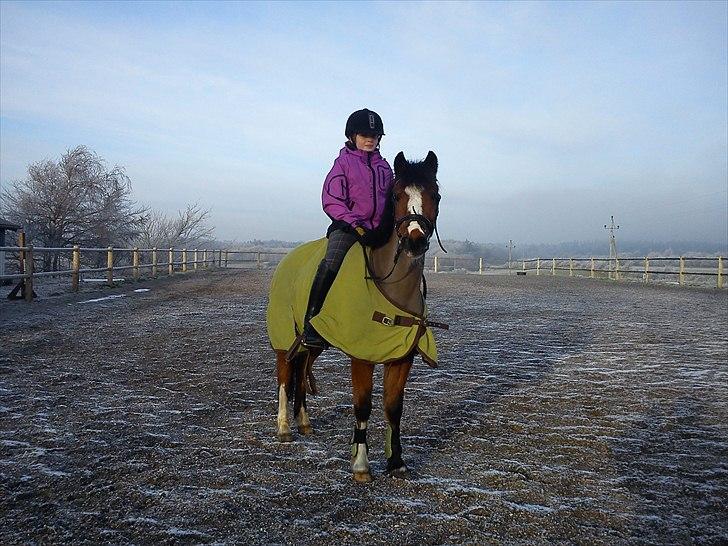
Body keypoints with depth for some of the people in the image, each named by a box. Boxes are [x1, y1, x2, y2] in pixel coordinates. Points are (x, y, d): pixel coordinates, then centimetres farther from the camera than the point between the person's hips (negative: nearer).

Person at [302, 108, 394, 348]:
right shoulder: (344, 162, 4)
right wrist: (357, 226, -15)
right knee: (331, 264, -28)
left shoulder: (384, 166, 19)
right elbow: (331, 202, -4)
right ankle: (311, 323, -25)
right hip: (347, 227, -5)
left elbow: (391, 200, 25)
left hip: (378, 230, 6)